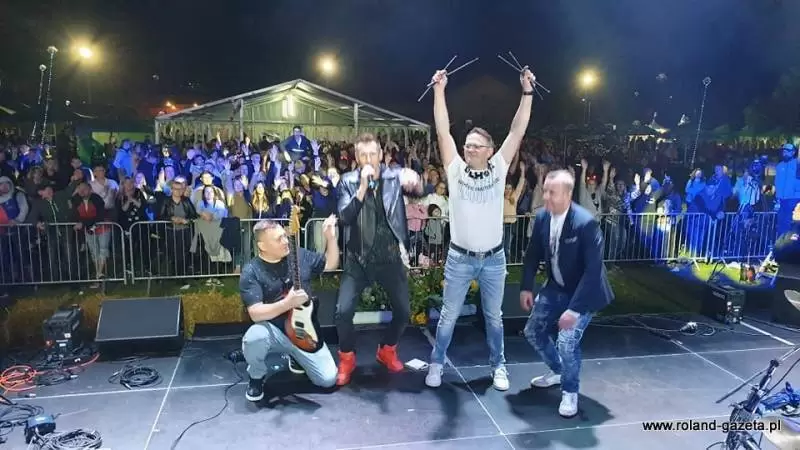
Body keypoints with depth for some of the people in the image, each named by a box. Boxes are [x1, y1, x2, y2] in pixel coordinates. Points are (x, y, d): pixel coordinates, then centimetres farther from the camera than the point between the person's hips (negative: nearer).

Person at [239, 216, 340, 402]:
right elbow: (255, 313, -23)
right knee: (253, 338, -38)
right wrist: (288, 303, -34)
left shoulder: (299, 255, -1)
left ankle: (294, 355, 22)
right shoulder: (251, 272, -14)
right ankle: (257, 377, -3)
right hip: (274, 332, -3)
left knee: (328, 379, -8)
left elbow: (331, 264, 11)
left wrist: (331, 237, -4)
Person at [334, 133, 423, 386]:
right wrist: (363, 187, -25)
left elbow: (420, 192, -18)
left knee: (403, 311, 7)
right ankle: (347, 358, 17)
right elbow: (345, 218, -16)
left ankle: (387, 350, 34)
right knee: (343, 311, -9)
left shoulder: (395, 177, -3)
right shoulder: (348, 182, -4)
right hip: (359, 259, -1)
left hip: (391, 257, 1)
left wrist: (415, 182, -42)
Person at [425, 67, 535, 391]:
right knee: (448, 316, 12)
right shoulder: (456, 169, -4)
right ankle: (436, 363, 29)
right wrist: (439, 90, -15)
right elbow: (443, 131, -9)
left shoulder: (499, 168, -2)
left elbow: (517, 131, -6)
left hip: (493, 259, 1)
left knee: (494, 317, 16)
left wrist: (527, 92, -11)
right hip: (459, 258, -1)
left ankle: (498, 365, 33)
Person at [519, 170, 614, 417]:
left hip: (584, 292, -7)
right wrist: (526, 287, 0)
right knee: (533, 331, 12)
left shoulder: (586, 223, -30)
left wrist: (574, 309, -33)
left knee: (567, 340, -18)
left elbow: (593, 270, -30)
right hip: (555, 288, 7)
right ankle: (558, 371, 40)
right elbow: (533, 254, 5)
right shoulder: (542, 216, -10)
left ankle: (570, 392, 10)